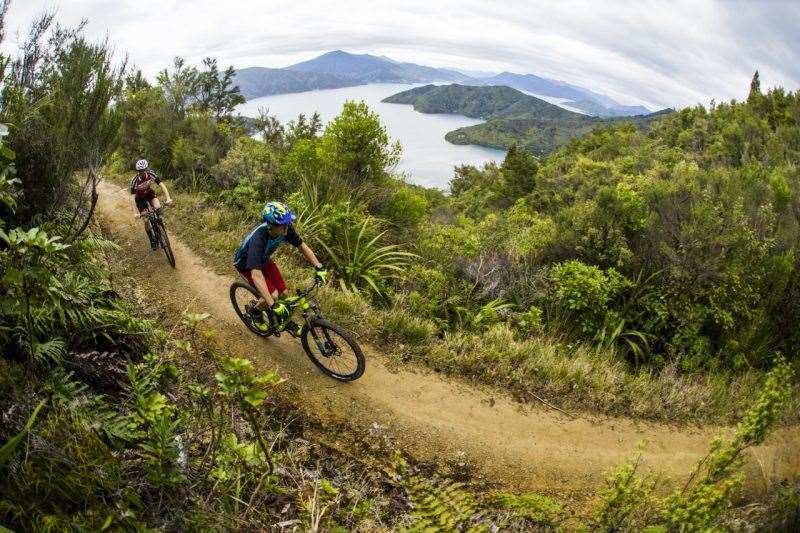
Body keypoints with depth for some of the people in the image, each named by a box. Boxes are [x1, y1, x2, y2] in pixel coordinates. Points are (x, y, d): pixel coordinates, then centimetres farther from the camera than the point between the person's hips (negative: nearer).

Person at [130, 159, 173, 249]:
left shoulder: (151, 174, -26)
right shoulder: (134, 181, -32)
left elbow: (161, 185, -29)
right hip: (140, 198, -2)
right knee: (146, 220, -7)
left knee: (158, 208, -27)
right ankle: (152, 240, 13)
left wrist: (168, 198, -44)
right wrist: (135, 212, -44)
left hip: (150, 193, 2)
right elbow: (132, 198, -33)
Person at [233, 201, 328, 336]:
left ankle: (286, 321, 28)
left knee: (284, 294, 0)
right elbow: (256, 275, -48)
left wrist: (319, 268, -20)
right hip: (246, 264, -5)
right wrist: (273, 305, -52)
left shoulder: (285, 228, -26)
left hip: (264, 260, 6)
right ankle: (255, 311, 11)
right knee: (273, 295, -20)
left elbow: (302, 246, -10)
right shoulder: (258, 239, -43)